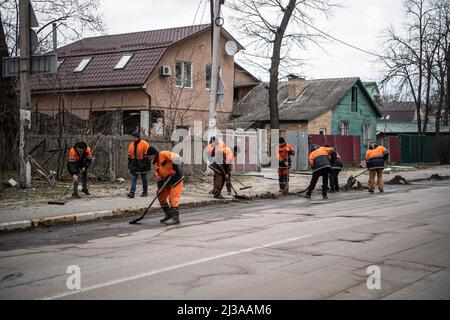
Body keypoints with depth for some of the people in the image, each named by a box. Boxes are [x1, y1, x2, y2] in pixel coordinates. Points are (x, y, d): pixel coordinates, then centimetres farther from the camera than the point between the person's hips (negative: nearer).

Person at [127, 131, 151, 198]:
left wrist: (145, 164, -15)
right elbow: (129, 155, 15)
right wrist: (129, 164, 12)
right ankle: (132, 192, -9)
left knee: (144, 179, 7)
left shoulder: (144, 144, -8)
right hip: (134, 165, 5)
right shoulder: (131, 144, 10)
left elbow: (147, 155, -11)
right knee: (133, 179, -3)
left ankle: (145, 192, 17)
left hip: (142, 164, -5)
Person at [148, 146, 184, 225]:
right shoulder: (155, 163, 10)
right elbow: (159, 176, 12)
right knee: (161, 197, 13)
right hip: (167, 181, 9)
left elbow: (176, 158, -26)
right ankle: (168, 215, 25)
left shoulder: (164, 154, -15)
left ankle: (175, 218, -9)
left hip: (176, 178, -9)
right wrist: (160, 187, 2)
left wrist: (174, 169, -29)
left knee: (173, 198, -12)